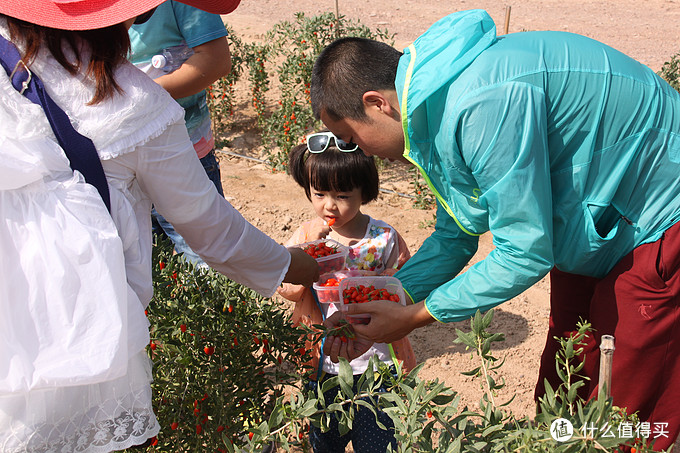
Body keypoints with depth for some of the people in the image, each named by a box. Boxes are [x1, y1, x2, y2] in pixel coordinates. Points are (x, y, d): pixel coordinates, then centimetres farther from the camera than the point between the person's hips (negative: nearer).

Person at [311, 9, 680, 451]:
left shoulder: (483, 105, -33)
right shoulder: (438, 101, -1)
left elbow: (525, 252, -28)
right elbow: (455, 236, 7)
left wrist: (413, 317, -18)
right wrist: (381, 306, -1)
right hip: (596, 225, 9)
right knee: (559, 401, 15)